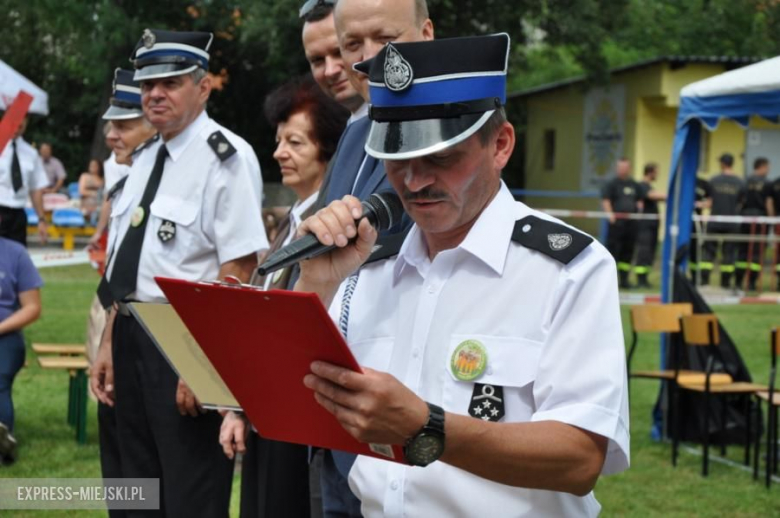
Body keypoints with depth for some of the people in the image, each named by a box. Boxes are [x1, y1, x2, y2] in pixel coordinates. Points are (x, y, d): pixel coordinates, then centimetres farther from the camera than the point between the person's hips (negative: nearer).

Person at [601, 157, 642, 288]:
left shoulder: (634, 185, 18)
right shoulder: (611, 184, 1)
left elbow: (639, 200, 26)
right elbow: (605, 200, -8)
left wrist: (639, 207, 5)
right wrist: (610, 214, -21)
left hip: (631, 222, 6)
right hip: (617, 222, -6)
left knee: (628, 252, 8)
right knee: (613, 250, -8)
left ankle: (624, 279, 15)